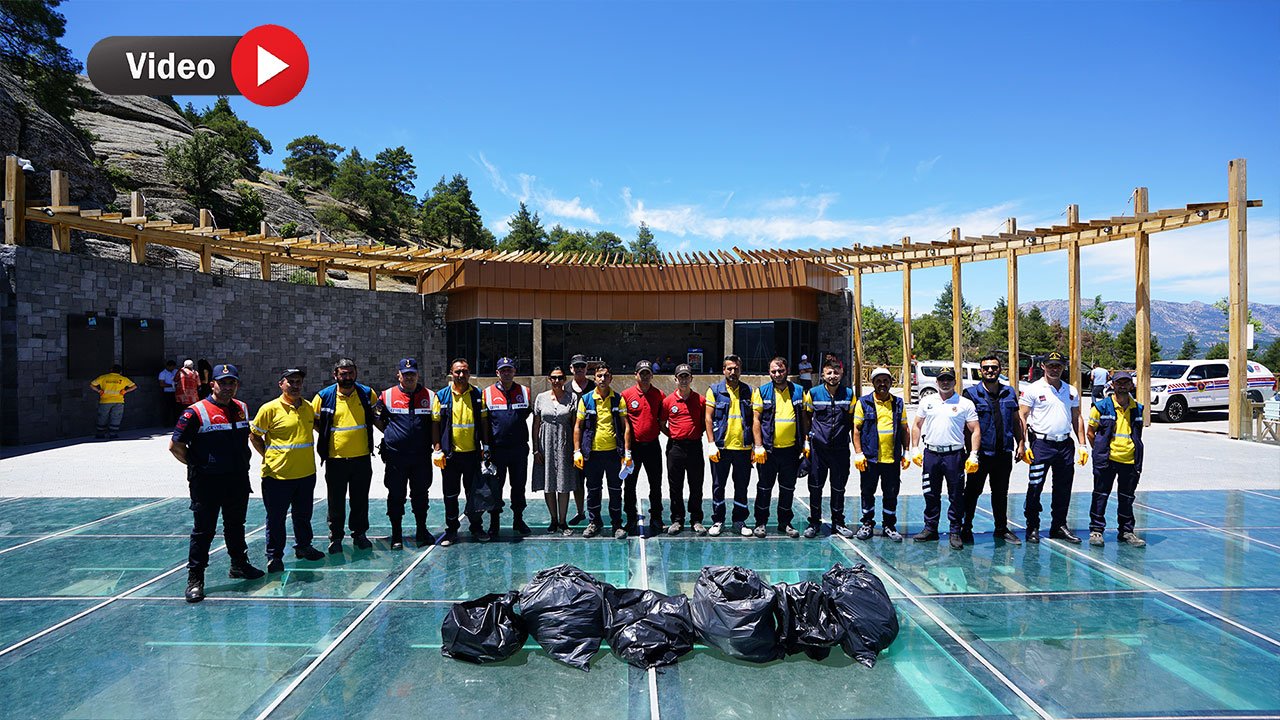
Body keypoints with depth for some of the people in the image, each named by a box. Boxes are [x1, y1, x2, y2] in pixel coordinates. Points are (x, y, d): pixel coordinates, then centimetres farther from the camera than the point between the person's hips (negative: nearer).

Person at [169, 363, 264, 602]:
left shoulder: (242, 409, 7)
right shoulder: (196, 412, -12)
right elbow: (175, 445, -10)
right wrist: (196, 465, -3)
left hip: (238, 481, 6)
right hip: (206, 483, -6)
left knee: (236, 526, 19)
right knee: (203, 531, 1)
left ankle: (239, 565, 35)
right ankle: (195, 579, 11)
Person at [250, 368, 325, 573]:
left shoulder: (309, 407, 6)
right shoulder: (270, 409, -9)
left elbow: (318, 427, 22)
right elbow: (254, 435, -1)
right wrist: (268, 456, -4)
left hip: (307, 473, 5)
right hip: (278, 474, -5)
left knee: (303, 515, 19)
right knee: (276, 518, 6)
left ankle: (303, 547, 36)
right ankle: (274, 556, 19)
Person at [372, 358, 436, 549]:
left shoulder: (429, 395, 5)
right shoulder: (387, 395, 2)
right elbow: (376, 418, 13)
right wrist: (391, 433, 3)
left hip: (421, 455, 1)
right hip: (395, 456, -1)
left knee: (420, 495, 13)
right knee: (396, 496, 6)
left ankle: (421, 531, 26)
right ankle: (396, 535, 17)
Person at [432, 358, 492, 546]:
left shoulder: (478, 395, 4)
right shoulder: (442, 396, 0)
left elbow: (484, 421, 7)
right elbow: (435, 424, 0)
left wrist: (485, 446, 3)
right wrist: (437, 449, -6)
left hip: (472, 453, 1)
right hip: (450, 453, -1)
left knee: (474, 492, 8)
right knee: (450, 494, 8)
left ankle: (476, 528, 21)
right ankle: (451, 530, 20)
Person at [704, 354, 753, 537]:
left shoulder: (748, 392, 7)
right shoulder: (714, 390, 0)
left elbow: (753, 419, 7)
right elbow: (708, 417, -3)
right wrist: (711, 444, -10)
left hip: (743, 447, 2)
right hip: (721, 447, -2)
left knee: (742, 486, 9)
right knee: (718, 485, 7)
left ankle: (739, 521, 22)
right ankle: (718, 521, 19)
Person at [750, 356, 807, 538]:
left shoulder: (799, 391, 6)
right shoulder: (761, 392, -1)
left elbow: (804, 419, 11)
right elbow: (756, 419, -4)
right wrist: (758, 446, -10)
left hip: (791, 449, 2)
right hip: (768, 449, -2)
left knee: (788, 488, 11)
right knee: (764, 488, 6)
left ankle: (785, 523, 24)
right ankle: (761, 523, 17)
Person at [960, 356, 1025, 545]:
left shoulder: (1009, 393, 9)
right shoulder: (971, 393, -5)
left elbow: (1016, 421, 17)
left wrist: (1020, 443, 11)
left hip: (1004, 453, 4)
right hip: (981, 453, -4)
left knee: (1001, 493, 15)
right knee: (972, 492, 4)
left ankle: (1001, 529, 27)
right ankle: (966, 528, 14)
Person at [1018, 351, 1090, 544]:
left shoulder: (1071, 391, 13)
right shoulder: (1033, 389, -2)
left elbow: (1077, 418, 18)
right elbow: (1022, 417, -5)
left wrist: (1082, 444, 11)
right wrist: (1024, 445, -12)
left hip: (1065, 444, 5)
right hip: (1041, 443, -5)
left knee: (1063, 488, 10)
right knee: (1035, 487, -4)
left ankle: (1059, 526, 22)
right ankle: (1032, 528, 6)